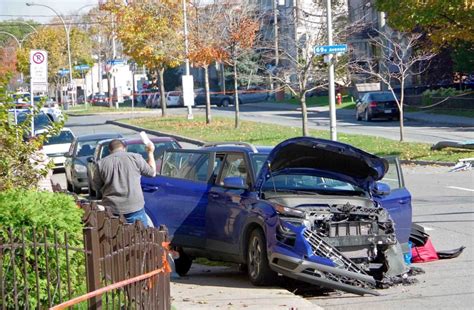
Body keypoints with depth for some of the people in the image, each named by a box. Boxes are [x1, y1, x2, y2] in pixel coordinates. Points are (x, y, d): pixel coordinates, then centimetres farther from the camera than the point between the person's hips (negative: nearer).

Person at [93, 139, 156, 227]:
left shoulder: (101, 163, 3)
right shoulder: (135, 158, 0)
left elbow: (96, 186, 11)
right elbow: (152, 172, 12)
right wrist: (150, 152, 24)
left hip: (110, 210, 1)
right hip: (135, 208, -1)